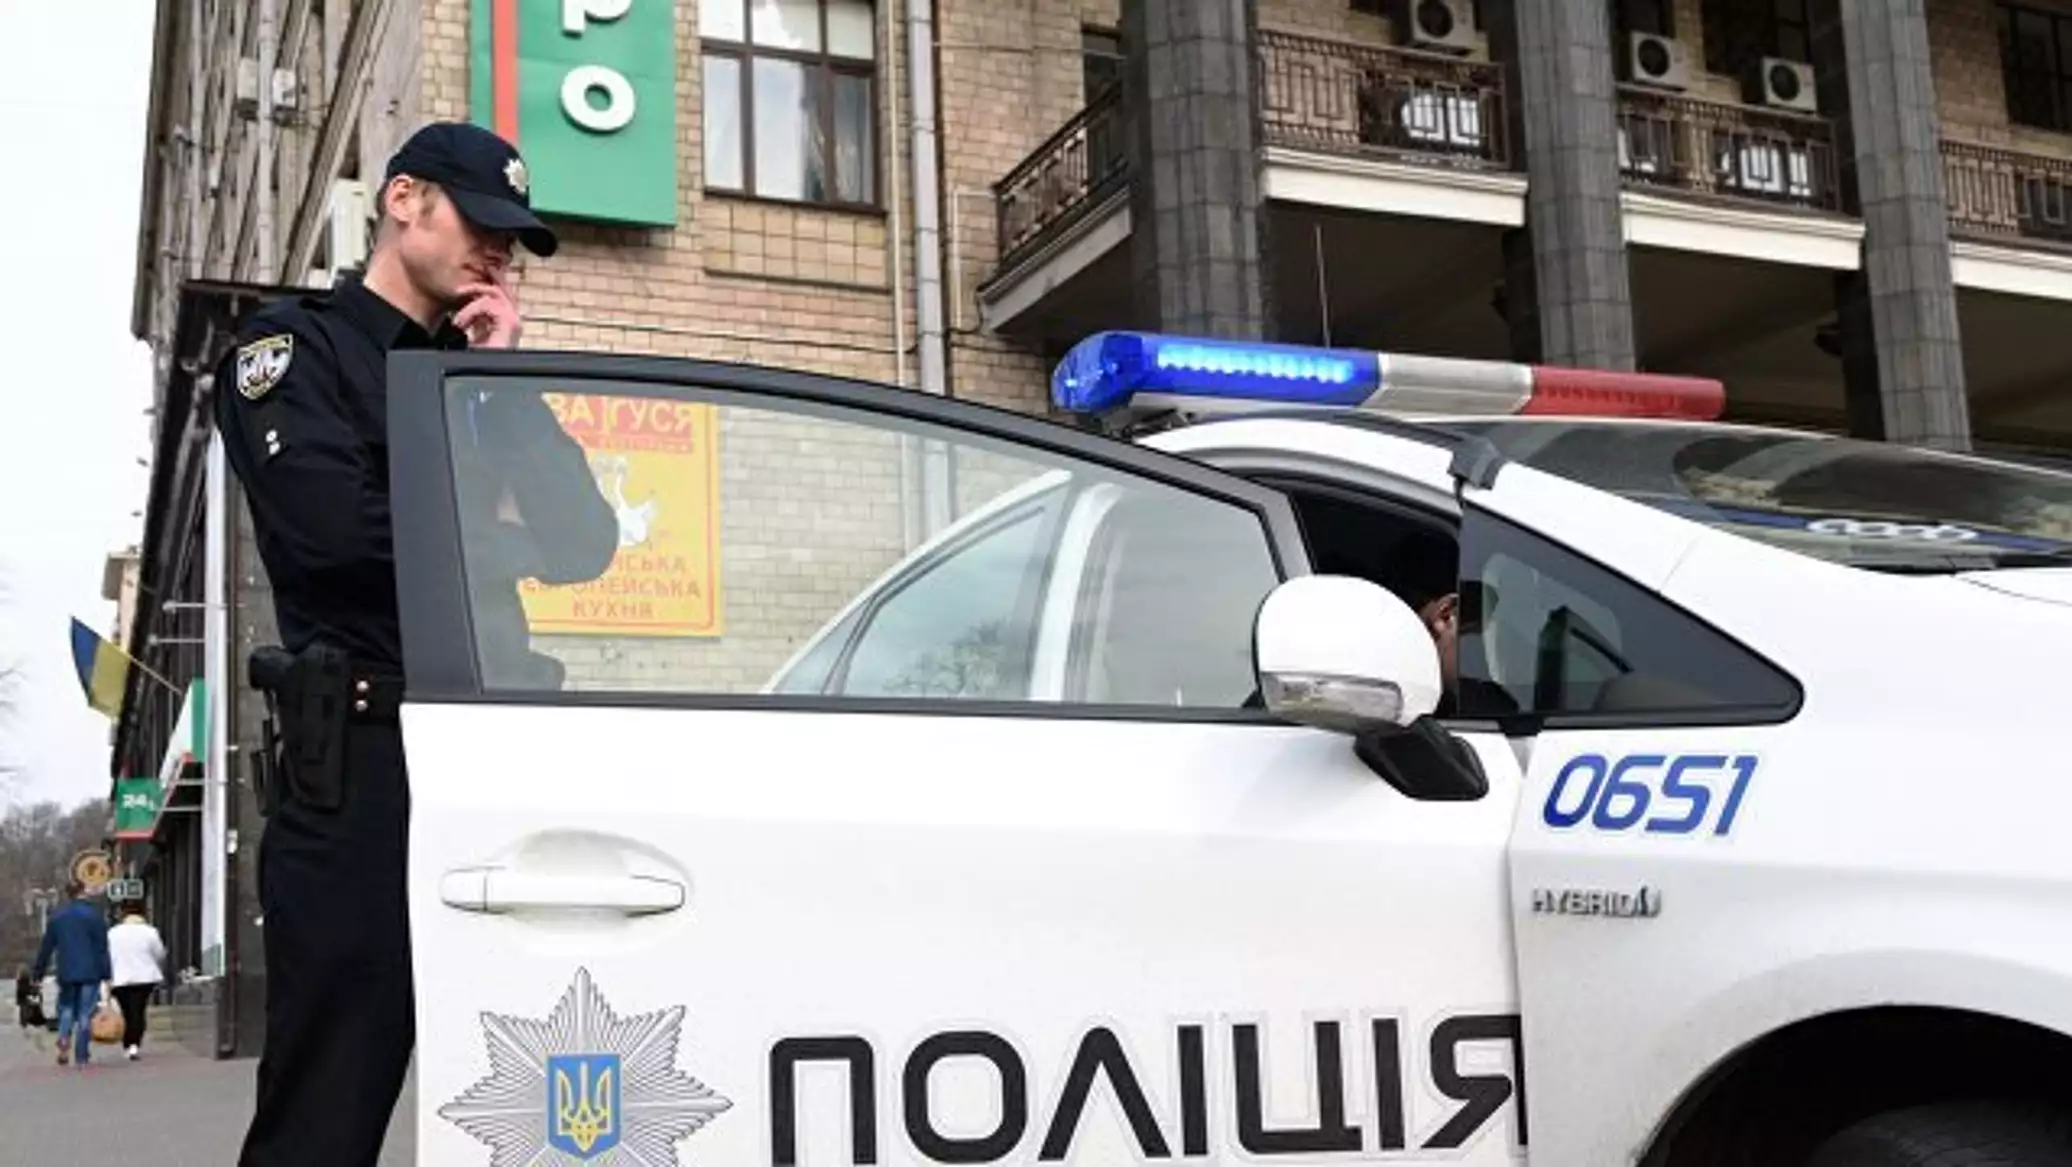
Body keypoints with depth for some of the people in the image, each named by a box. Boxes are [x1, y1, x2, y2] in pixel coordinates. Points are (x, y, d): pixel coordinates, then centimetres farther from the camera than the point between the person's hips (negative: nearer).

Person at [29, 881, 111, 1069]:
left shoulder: (56, 917, 6)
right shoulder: (94, 916, -4)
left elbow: (46, 948, 9)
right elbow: (102, 949, -7)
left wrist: (37, 974, 16)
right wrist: (105, 977, -6)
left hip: (66, 974, 3)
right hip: (90, 974, -3)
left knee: (66, 1009, 18)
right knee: (85, 1015, 2)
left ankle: (64, 1037, -10)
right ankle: (82, 1058, 1)